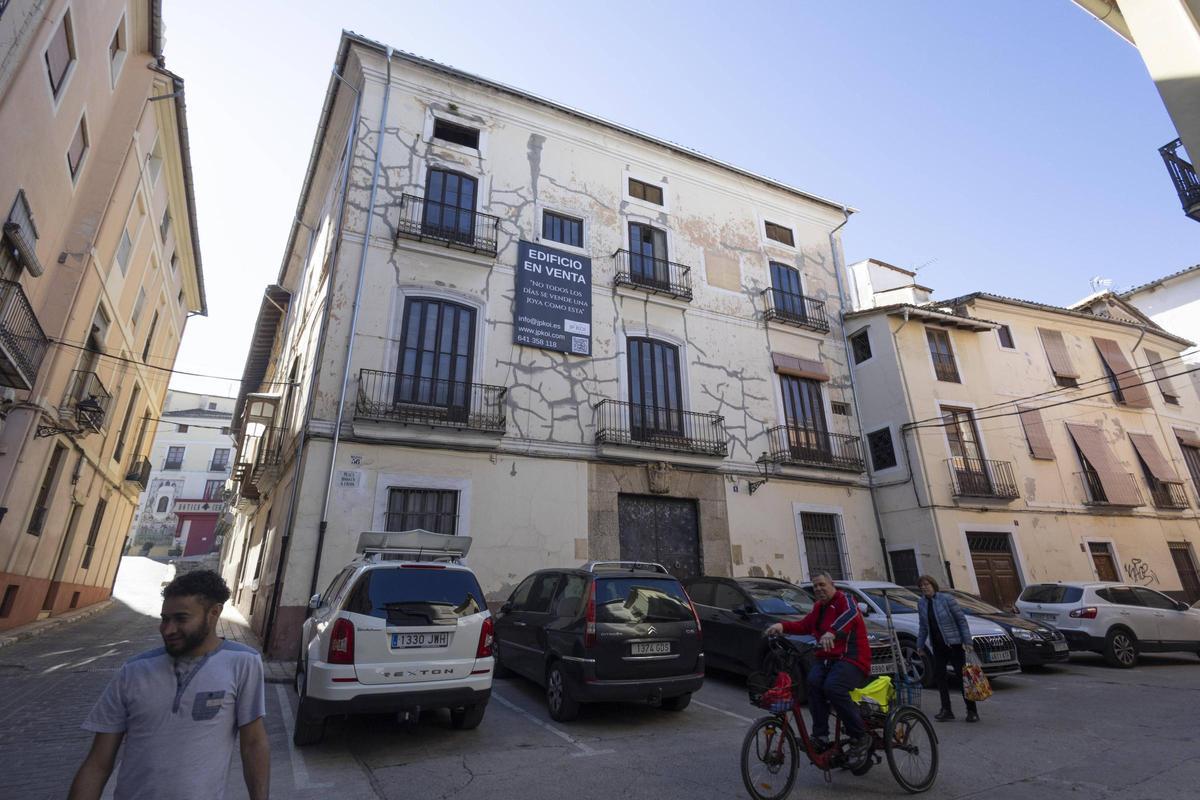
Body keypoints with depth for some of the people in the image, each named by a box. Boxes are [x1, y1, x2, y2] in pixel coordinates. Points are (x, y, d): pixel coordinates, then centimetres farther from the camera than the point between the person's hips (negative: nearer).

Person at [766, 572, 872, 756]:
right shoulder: (819, 607, 22)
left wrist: (832, 632, -46)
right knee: (813, 681, -24)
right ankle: (820, 736, -18)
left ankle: (860, 737, -13)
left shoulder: (844, 599, -3)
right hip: (827, 659, 6)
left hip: (852, 658, -6)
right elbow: (804, 626, 15)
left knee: (832, 687, -31)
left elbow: (850, 612, -27)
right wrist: (782, 626, -4)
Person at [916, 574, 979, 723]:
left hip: (954, 643, -5)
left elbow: (961, 619, -9)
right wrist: (920, 644, 11)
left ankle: (972, 711, 12)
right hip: (937, 646, 5)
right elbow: (923, 626, 12)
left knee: (961, 676, 0)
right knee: (938, 676, 4)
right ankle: (946, 710, 14)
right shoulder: (921, 603, 3)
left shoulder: (947, 599, -13)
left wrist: (967, 641, -12)